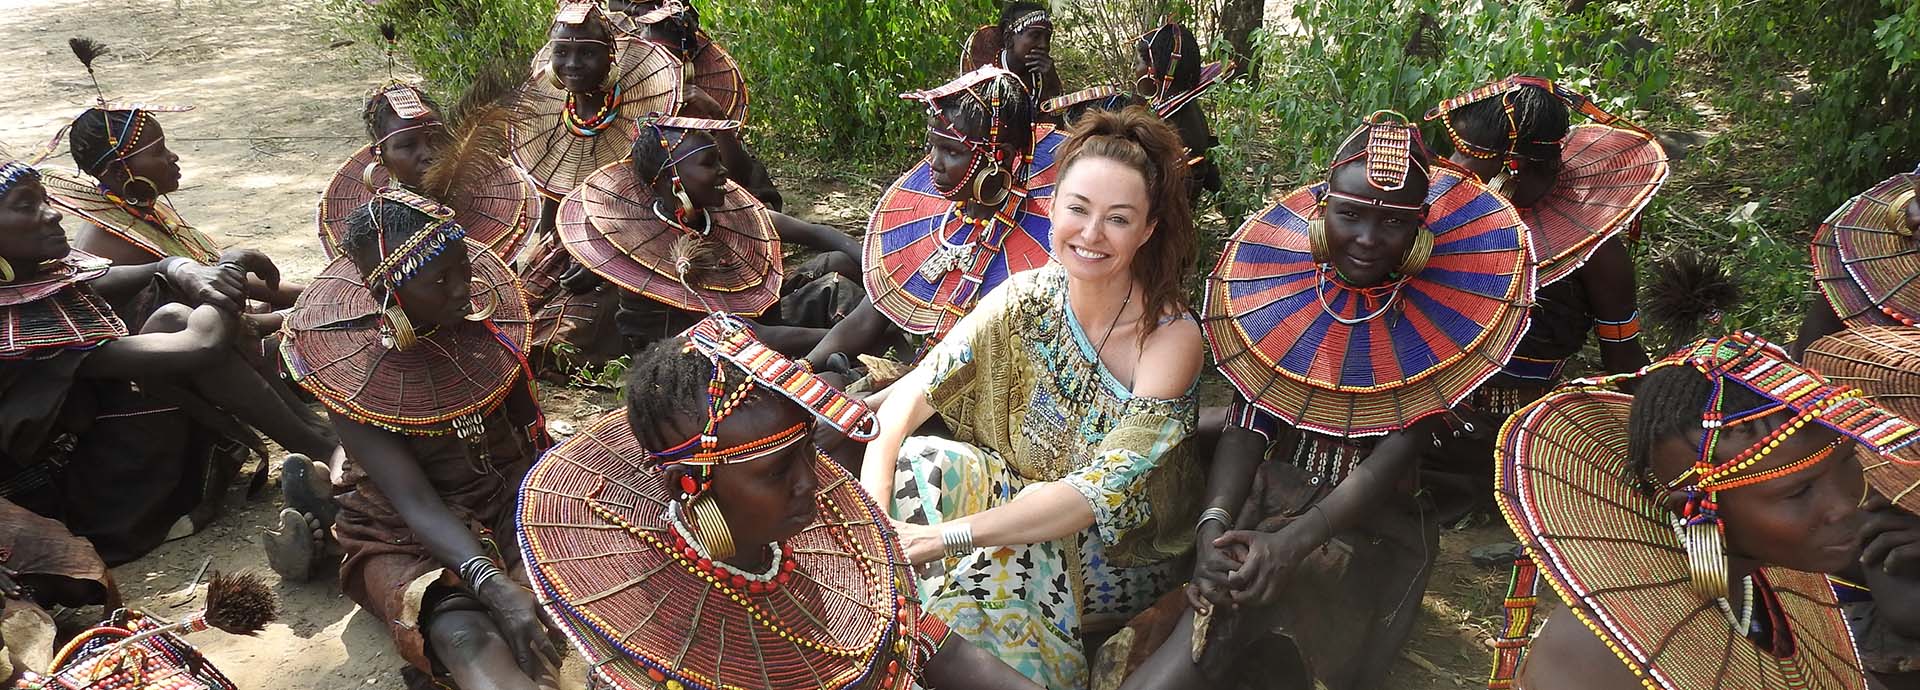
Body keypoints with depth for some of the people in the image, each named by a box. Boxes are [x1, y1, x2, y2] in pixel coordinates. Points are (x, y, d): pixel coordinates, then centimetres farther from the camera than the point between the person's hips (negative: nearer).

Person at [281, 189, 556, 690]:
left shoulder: (484, 312, -3)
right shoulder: (352, 370, -14)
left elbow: (533, 434, 6)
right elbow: (415, 502, -22)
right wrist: (495, 587, -37)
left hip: (514, 502, 5)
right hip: (407, 535, -5)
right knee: (465, 635, -36)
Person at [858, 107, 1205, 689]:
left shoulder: (1171, 336, -23)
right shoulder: (1027, 298, -10)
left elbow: (1103, 490, -31)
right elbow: (908, 396, -13)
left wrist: (946, 537, -39)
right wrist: (872, 505, -31)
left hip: (1119, 551, -4)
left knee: (1003, 569, -32)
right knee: (911, 469, -19)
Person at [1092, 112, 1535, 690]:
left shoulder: (1436, 316, -6)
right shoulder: (1285, 292, 2)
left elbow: (1392, 458, -15)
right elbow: (1246, 425, -3)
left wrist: (1289, 544, -30)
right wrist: (1214, 522, -23)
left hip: (1367, 526, -3)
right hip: (1264, 498, 3)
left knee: (1234, 603, -30)